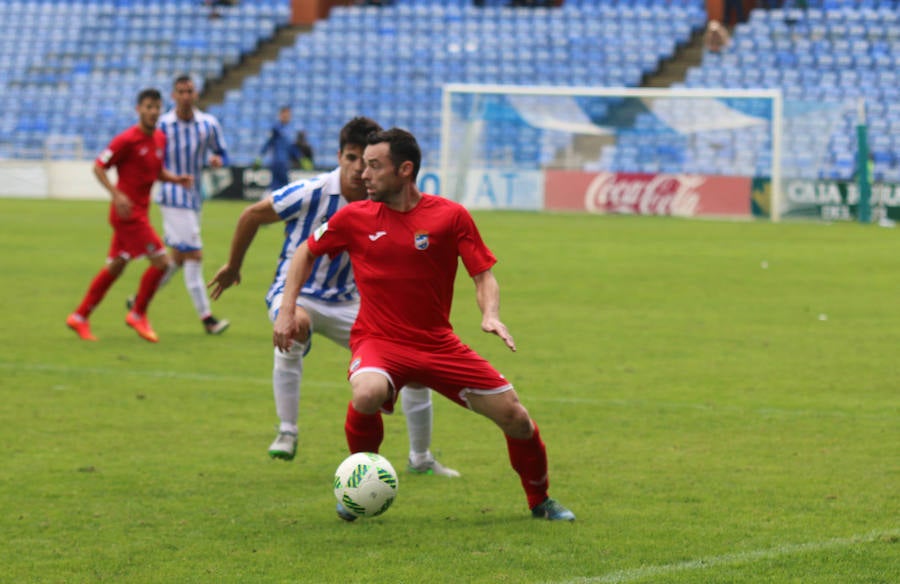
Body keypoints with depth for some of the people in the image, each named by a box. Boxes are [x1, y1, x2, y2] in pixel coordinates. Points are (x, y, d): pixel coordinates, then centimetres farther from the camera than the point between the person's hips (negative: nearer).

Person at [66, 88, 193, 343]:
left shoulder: (160, 139, 8)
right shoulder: (127, 140, -15)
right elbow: (98, 167, -12)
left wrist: (177, 179, 2)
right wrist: (117, 194, -23)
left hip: (139, 211, 8)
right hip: (128, 210, -8)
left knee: (115, 267, 14)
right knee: (160, 261, -10)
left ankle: (80, 317, 22)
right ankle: (138, 315, 6)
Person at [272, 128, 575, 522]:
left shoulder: (451, 216, -4)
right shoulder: (354, 218, -1)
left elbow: (484, 275, 1)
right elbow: (307, 253, 14)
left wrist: (490, 315, -19)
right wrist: (286, 311, 5)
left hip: (438, 343, 1)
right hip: (378, 341, -1)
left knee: (514, 417, -4)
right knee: (367, 395, -36)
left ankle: (540, 501, 24)